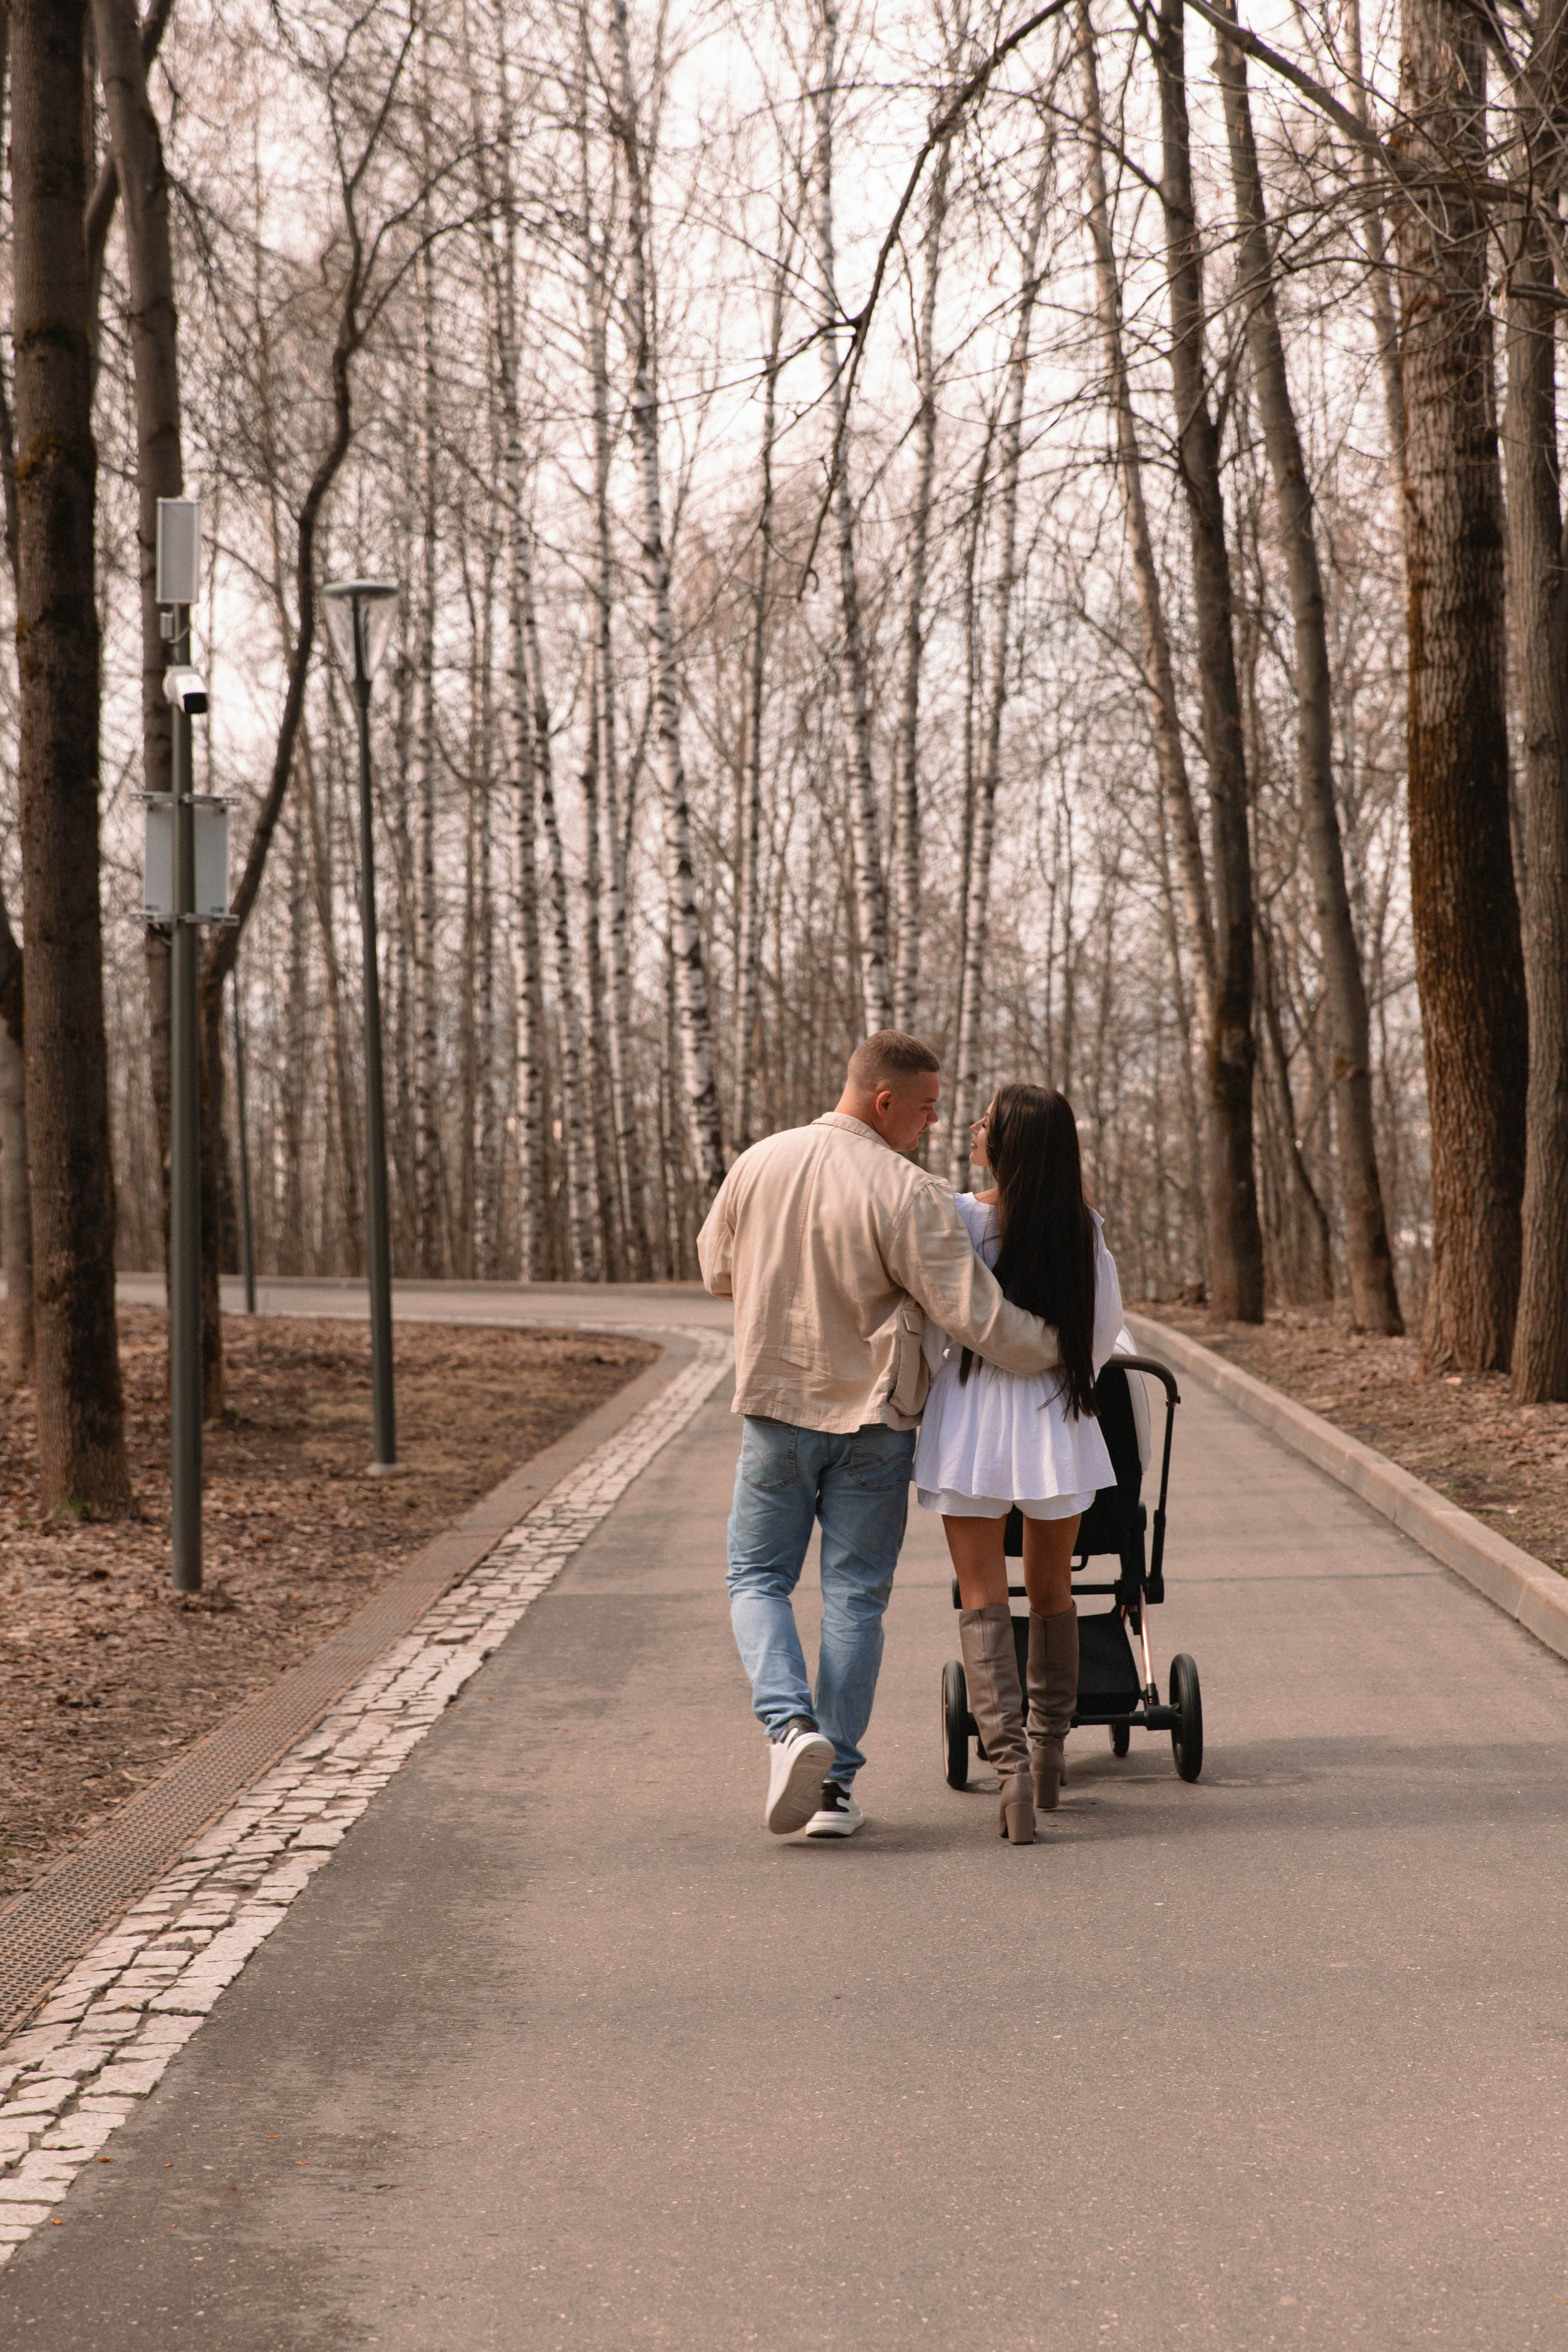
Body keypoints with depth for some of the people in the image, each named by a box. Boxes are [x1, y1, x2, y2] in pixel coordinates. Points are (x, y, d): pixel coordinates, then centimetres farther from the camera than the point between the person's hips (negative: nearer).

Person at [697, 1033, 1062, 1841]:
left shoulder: (757, 1165, -2)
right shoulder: (908, 1194, -17)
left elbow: (717, 1272, 12)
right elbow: (974, 1315, -20)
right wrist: (1061, 1348, -5)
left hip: (775, 1406, 2)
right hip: (871, 1417, -2)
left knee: (758, 1577, 13)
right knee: (854, 1594, 8)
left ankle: (791, 1728, -10)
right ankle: (835, 1783, 10)